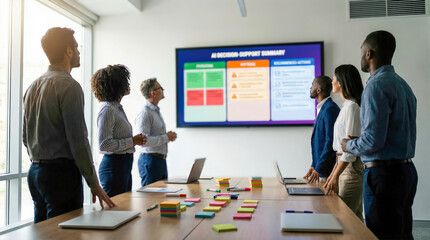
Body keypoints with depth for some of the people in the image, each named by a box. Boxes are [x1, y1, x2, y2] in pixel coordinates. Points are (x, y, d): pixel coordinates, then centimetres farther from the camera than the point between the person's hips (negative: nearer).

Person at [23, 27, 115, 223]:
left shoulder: (33, 87, 12)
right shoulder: (69, 86, -14)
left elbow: (25, 137, 17)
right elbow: (78, 140, -18)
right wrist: (94, 184, -13)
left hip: (35, 171, 9)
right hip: (62, 172, -9)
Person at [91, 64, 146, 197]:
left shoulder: (118, 107, 15)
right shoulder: (107, 109, -15)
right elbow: (104, 144, -23)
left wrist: (135, 139, 6)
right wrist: (132, 141, -16)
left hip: (124, 165, 10)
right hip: (114, 166, -10)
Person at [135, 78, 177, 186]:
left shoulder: (156, 111, 16)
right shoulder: (145, 113, -16)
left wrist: (168, 136, 5)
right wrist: (166, 137, -16)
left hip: (161, 160, 10)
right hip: (150, 160, -10)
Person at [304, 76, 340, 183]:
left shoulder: (330, 109, -16)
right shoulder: (322, 108, 16)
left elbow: (331, 141, -21)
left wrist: (318, 168, -20)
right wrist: (314, 166, 15)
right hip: (319, 167, 9)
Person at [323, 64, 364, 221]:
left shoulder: (352, 106, -14)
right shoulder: (347, 106, 17)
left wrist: (335, 176, -21)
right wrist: (333, 174, 20)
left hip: (353, 167, -10)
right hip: (345, 166, 10)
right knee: (355, 217, 14)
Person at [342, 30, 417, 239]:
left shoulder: (377, 86, -16)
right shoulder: (402, 84, 14)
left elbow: (373, 141, -22)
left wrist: (349, 146, -3)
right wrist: (358, 142, 18)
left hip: (383, 174, -10)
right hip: (406, 170, 10)